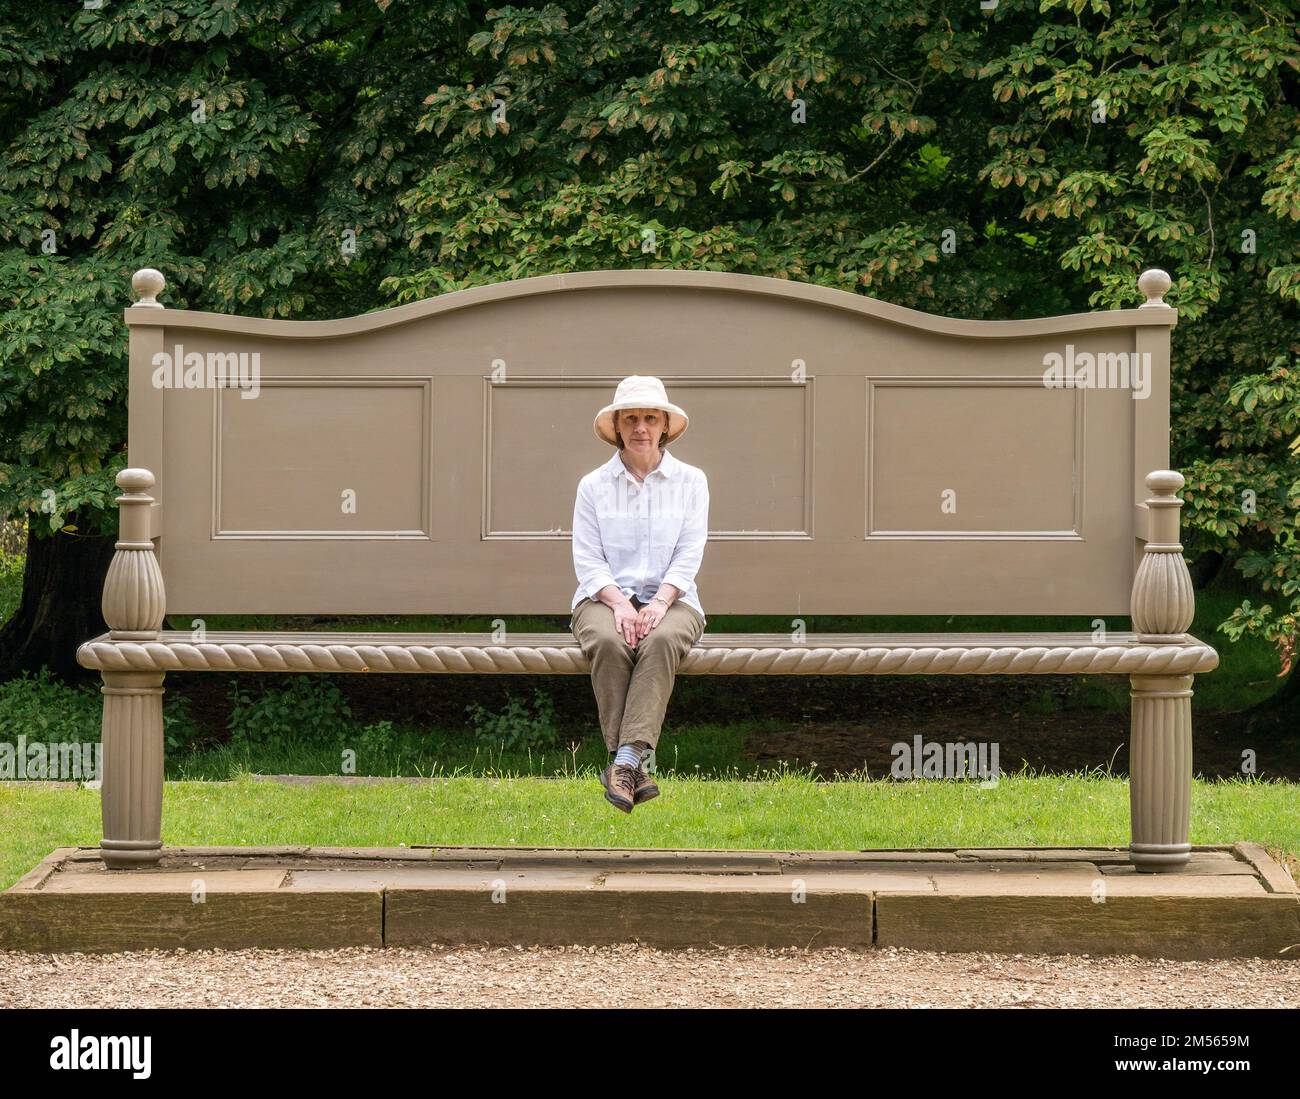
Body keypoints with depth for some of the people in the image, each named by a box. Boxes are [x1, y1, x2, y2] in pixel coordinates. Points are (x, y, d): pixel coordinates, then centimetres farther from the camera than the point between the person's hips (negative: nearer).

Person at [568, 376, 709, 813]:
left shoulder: (690, 481, 10)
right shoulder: (593, 485, 9)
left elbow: (689, 553, 1)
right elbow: (587, 559, 1)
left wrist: (660, 602, -16)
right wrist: (619, 603, -17)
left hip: (670, 598, 0)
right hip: (605, 596, 0)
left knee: (661, 641, -36)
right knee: (608, 642, -36)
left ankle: (626, 759, -46)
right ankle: (632, 771, -36)